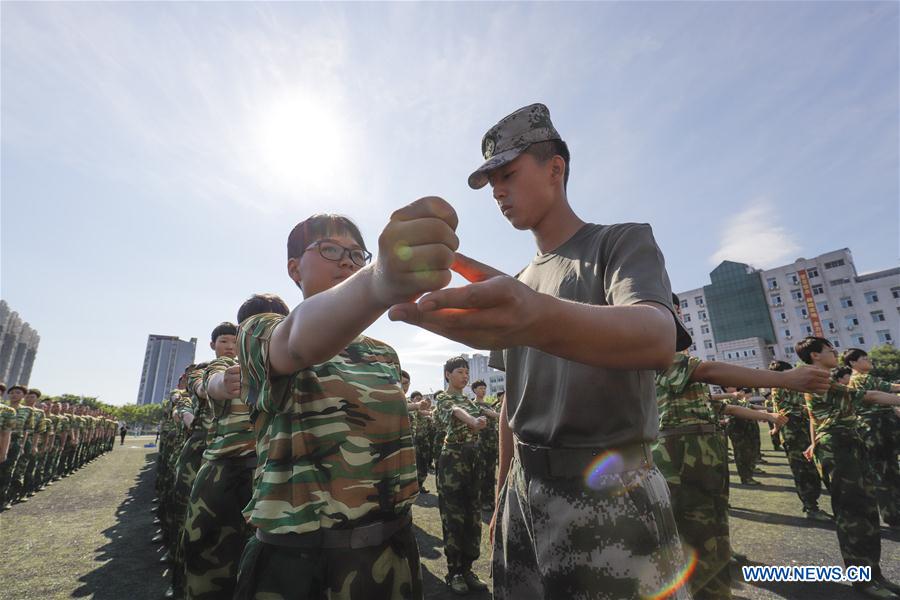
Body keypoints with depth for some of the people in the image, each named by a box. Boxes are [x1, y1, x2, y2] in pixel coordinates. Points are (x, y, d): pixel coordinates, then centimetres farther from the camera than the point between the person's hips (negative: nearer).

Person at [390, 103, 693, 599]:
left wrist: (541, 317, -47)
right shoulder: (516, 287, 12)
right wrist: (503, 490, 15)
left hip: (611, 495, -5)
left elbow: (657, 338, -28)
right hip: (525, 493, 6)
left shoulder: (623, 241, -6)